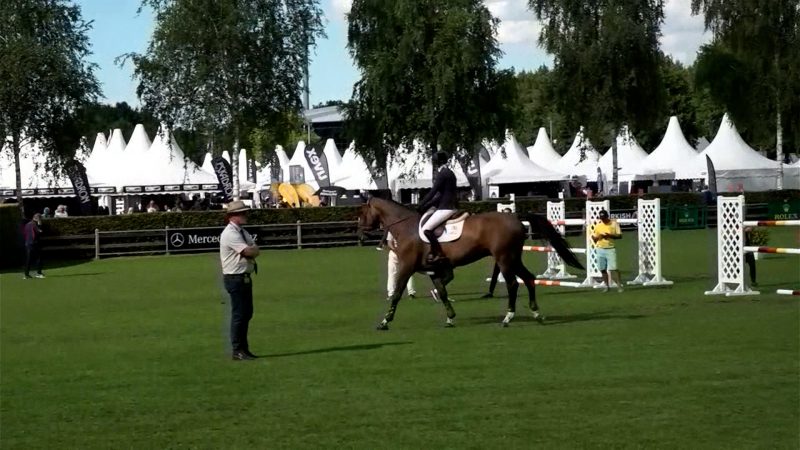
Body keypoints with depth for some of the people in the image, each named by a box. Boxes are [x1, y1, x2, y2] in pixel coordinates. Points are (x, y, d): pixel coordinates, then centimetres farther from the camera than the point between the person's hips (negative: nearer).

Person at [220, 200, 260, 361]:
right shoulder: (230, 233, -15)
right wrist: (252, 250, 0)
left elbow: (254, 250, 7)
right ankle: (237, 351, -1)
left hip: (245, 277, 9)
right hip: (235, 279, -9)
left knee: (246, 313, 13)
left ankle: (243, 348, 21)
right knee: (239, 314, -6)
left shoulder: (243, 232, 15)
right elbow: (249, 252, -20)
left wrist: (250, 251, -13)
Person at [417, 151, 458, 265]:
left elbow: (433, 192, -16)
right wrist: (427, 205, 15)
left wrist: (421, 206, -10)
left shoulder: (442, 174, -14)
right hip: (449, 207, 11)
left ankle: (439, 254, -20)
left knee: (426, 229, -18)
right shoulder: (449, 173, 16)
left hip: (445, 209, -11)